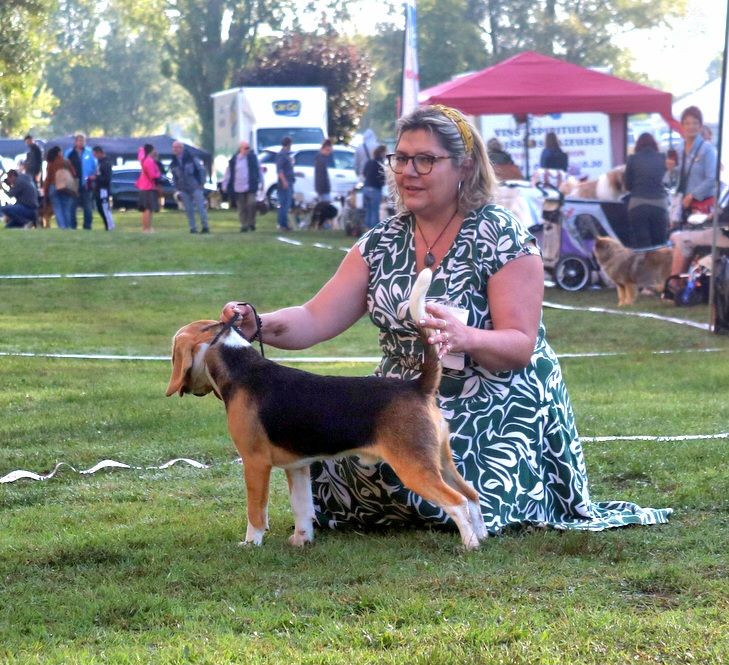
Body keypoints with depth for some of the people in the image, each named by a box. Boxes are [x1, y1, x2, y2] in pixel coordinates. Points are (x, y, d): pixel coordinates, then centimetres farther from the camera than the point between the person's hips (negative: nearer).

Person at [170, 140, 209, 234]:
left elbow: (201, 170, 0)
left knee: (200, 207, -5)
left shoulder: (190, 158, -5)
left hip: (195, 187, -4)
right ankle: (193, 228, 8)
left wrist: (201, 183, -4)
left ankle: (205, 227, 2)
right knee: (189, 210, 2)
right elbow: (174, 177, 16)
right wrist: (178, 188, 8)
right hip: (184, 190, 4)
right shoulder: (174, 163, 6)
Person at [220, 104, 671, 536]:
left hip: (496, 415, -5)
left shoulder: (502, 237, -10)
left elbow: (520, 346, -16)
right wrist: (258, 325, -23)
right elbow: (316, 319, -2)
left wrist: (465, 338, -38)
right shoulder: (381, 244, 6)